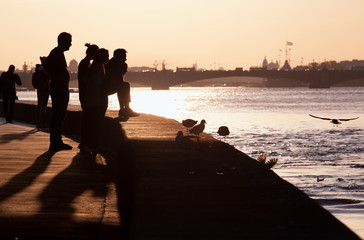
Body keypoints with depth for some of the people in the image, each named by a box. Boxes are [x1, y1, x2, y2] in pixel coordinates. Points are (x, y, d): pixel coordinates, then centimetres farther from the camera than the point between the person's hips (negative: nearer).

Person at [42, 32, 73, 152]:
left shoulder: (59, 53, 17)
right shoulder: (56, 53, -13)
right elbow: (45, 64, -25)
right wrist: (55, 77, -17)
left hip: (62, 90, 11)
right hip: (58, 90, -11)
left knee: (60, 116, 13)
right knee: (57, 116, -9)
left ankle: (58, 142, 18)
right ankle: (54, 143, -8)